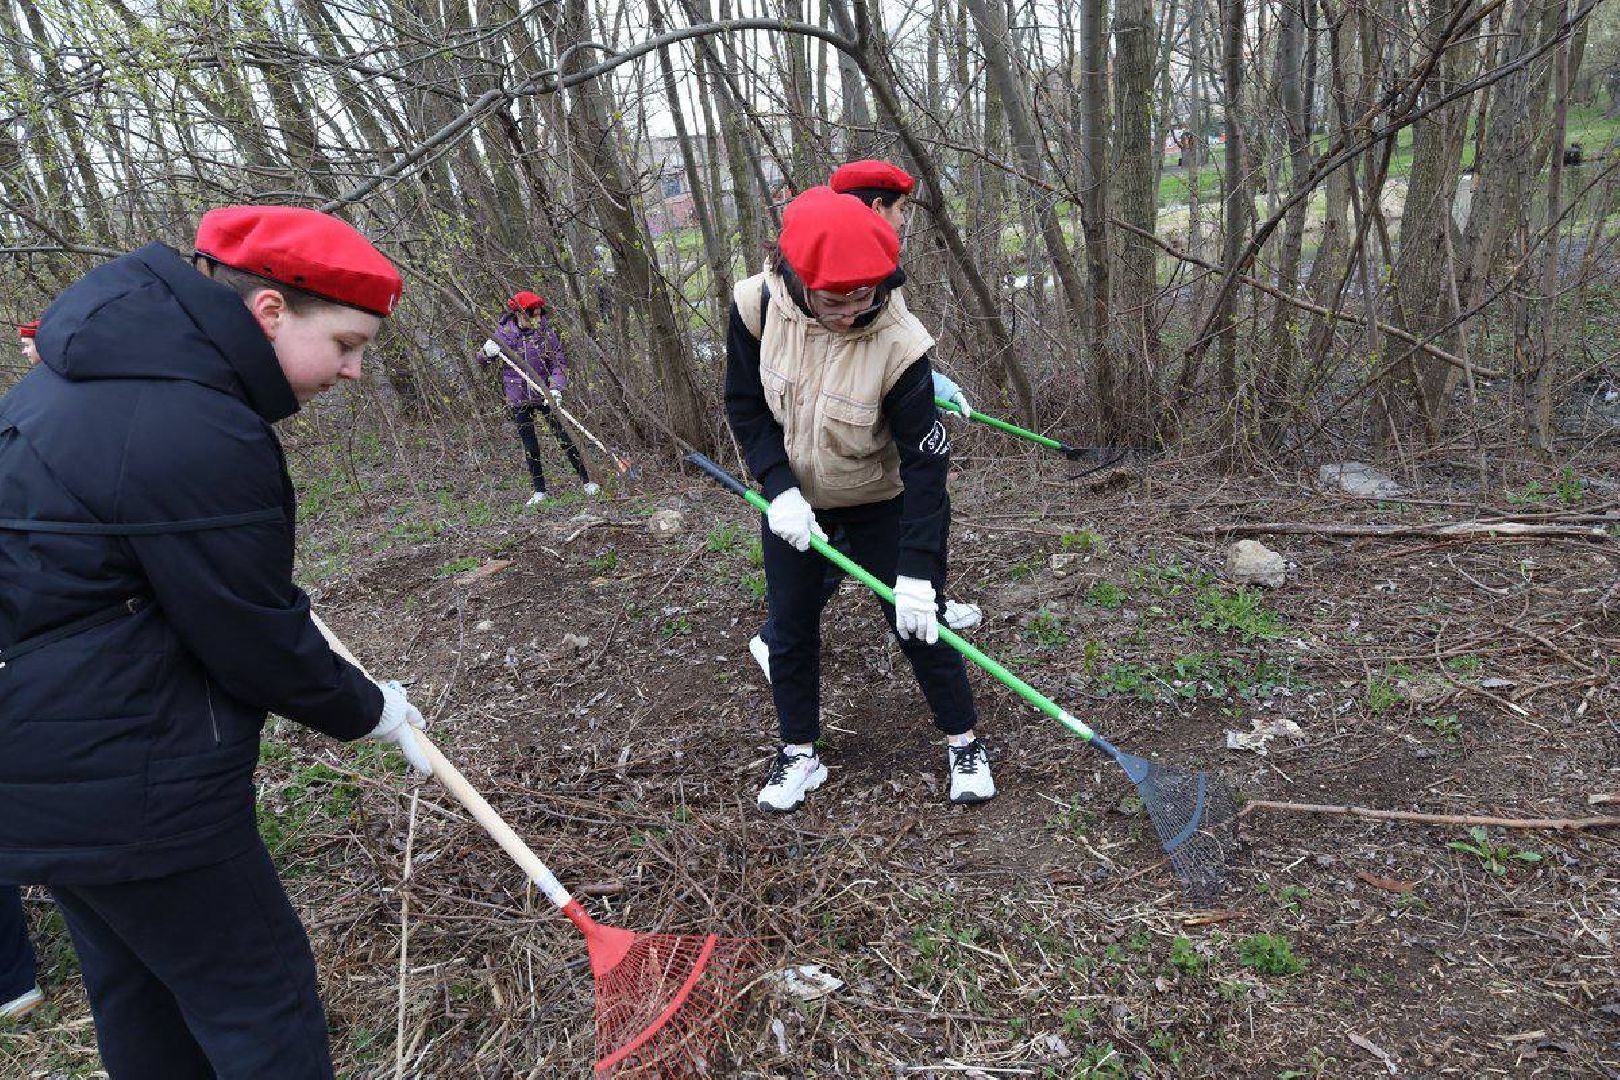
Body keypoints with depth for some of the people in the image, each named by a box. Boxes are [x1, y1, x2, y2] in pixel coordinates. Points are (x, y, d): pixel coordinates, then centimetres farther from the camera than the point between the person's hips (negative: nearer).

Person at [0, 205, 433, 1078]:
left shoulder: (101, 361, 5)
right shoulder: (197, 435, -26)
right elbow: (255, 644, -18)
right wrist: (369, 710, -2)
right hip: (123, 785, -10)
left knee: (136, 994, 26)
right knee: (260, 1002, 5)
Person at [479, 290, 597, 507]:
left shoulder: (545, 332, -7)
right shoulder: (503, 333, -5)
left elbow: (560, 363, -5)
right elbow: (483, 361, 4)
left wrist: (556, 388, -22)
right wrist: (487, 352, -20)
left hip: (545, 395, -1)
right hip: (518, 400, 1)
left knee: (565, 438, -1)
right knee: (530, 447, 5)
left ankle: (587, 481, 11)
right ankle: (539, 491, 16)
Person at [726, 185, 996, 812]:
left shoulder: (898, 344, -31)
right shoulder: (757, 305, -22)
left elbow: (925, 462, -26)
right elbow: (745, 404, -8)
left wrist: (917, 572, -28)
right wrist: (779, 488, -20)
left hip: (879, 501, -3)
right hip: (793, 497, 3)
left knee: (918, 621, 1)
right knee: (789, 627, 9)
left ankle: (962, 741, 24)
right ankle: (799, 752, 28)